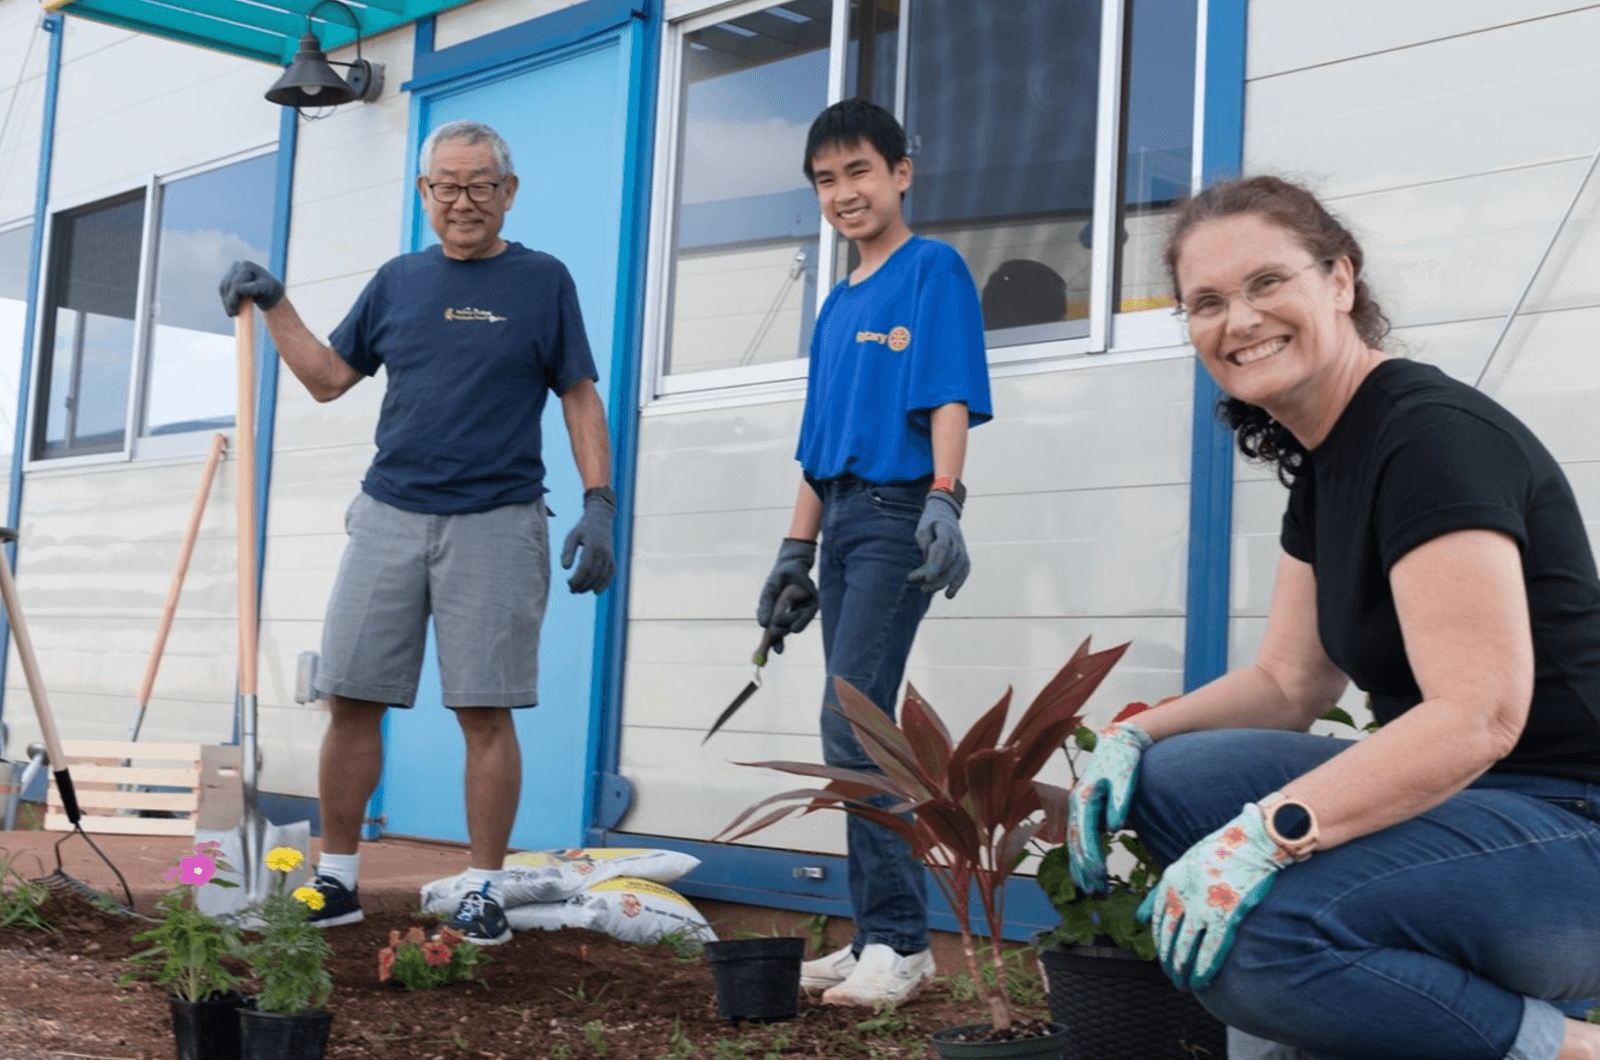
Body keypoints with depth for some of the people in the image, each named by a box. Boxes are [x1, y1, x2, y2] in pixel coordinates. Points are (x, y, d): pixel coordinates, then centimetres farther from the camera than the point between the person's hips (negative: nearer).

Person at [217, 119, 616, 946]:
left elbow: (580, 400, 3)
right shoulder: (398, 280, 12)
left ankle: (483, 891, 8)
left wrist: (599, 505, -6)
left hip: (496, 523, -3)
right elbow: (328, 376, 17)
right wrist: (273, 306, 7)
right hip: (389, 516, 3)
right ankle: (336, 879, 15)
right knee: (350, 698, 2)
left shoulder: (543, 281, 3)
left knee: (486, 712, -2)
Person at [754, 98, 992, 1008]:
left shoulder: (934, 269, -1)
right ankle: (882, 935, 13)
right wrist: (796, 552, 19)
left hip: (899, 515, -8)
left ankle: (901, 942, -10)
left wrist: (945, 499, -26)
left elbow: (951, 397, -13)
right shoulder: (837, 305, 21)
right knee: (858, 731, 7)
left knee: (854, 726, -15)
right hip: (842, 523, 8)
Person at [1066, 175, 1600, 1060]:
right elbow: (1288, 682, 16)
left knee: (1247, 937, -28)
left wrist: (1266, 835, -31)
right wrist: (1134, 737, 0)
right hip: (1454, 798, 9)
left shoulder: (1437, 435, -17)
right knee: (1165, 782, -2)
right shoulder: (1323, 463, 12)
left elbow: (1478, 717, -25)